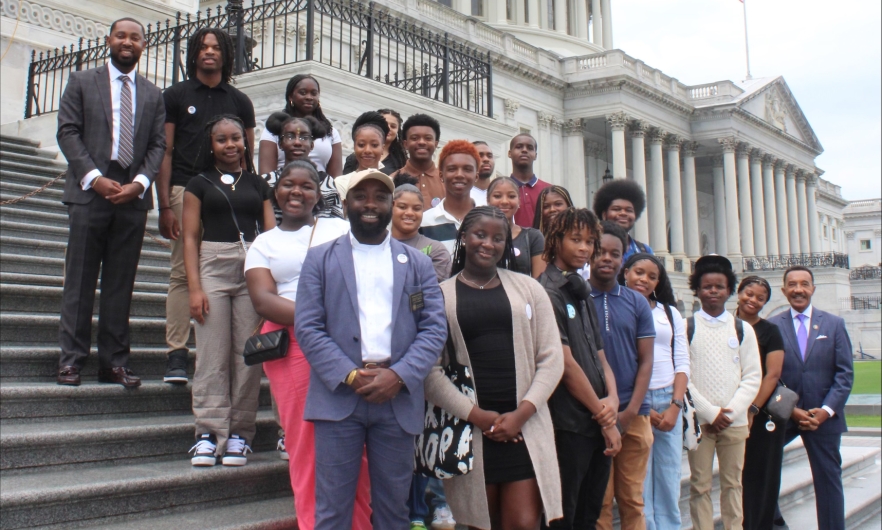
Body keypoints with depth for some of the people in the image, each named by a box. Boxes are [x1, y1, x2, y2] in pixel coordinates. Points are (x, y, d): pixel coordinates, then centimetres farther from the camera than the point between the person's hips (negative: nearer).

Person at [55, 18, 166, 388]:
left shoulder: (153, 95, 16)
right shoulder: (82, 82, 9)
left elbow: (158, 145, 8)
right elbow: (68, 132, 1)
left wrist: (140, 182, -9)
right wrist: (94, 177, -12)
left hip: (133, 195, 2)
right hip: (89, 192, -2)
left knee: (121, 283, 3)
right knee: (80, 279, -1)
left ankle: (114, 362, 7)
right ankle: (71, 359, 4)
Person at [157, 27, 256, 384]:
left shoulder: (239, 101, 15)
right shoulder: (176, 95, 9)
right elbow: (165, 151, 4)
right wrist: (164, 205, -6)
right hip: (185, 190, -2)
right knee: (182, 272, -5)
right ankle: (177, 355, -3)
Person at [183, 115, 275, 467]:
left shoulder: (258, 185, 16)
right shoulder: (200, 184, 11)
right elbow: (190, 237, 5)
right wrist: (194, 287, -5)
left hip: (254, 269, 2)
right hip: (213, 266, -1)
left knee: (248, 355, 0)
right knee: (212, 356, -5)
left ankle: (239, 434, 7)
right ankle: (209, 433, 0)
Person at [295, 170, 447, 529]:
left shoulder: (417, 263, 12)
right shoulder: (320, 259, 8)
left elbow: (435, 328, 4)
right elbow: (307, 327, -1)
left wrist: (398, 376, -12)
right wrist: (350, 376, -13)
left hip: (398, 399, 2)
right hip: (338, 396, -1)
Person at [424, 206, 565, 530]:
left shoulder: (528, 288, 9)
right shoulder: (441, 295, 4)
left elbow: (551, 359, 5)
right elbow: (429, 369, -3)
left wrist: (521, 413, -6)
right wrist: (475, 414, -11)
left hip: (524, 427, 1)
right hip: (469, 429, -1)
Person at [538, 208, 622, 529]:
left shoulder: (583, 295, 16)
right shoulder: (547, 293, -10)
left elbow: (600, 358, 15)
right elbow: (566, 364, -14)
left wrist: (612, 399, -5)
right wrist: (604, 419, -8)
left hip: (597, 426, 8)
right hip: (568, 427, -8)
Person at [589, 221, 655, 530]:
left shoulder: (637, 304, 8)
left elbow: (646, 360, 6)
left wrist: (630, 411, -6)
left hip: (634, 416, 3)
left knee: (632, 500, 8)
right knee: (598, 503, 2)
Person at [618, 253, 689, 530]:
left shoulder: (670, 313, 14)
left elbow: (682, 362, 10)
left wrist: (676, 405, -4)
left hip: (670, 402, 5)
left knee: (669, 483, 7)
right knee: (639, 486, -3)